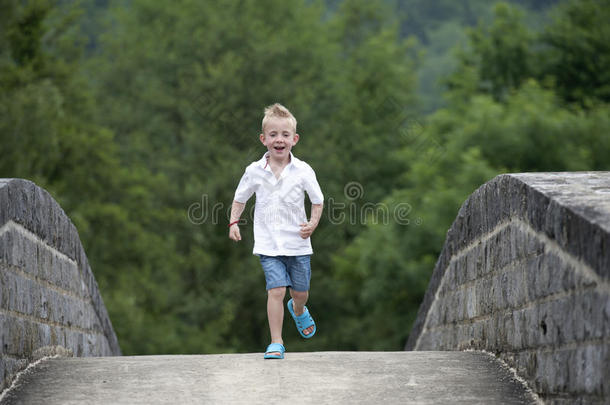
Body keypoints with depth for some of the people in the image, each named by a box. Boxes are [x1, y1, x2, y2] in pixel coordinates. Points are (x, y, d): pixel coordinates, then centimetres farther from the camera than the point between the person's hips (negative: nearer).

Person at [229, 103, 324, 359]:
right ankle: (276, 343, -6)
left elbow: (318, 201, 6)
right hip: (268, 244, -1)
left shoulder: (303, 171, -5)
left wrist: (313, 223, -9)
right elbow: (240, 198, 12)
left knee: (300, 292, 12)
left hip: (297, 242, 1)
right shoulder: (254, 171, -3)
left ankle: (298, 310, 50)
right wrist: (234, 222, 0)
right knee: (276, 290, -14)